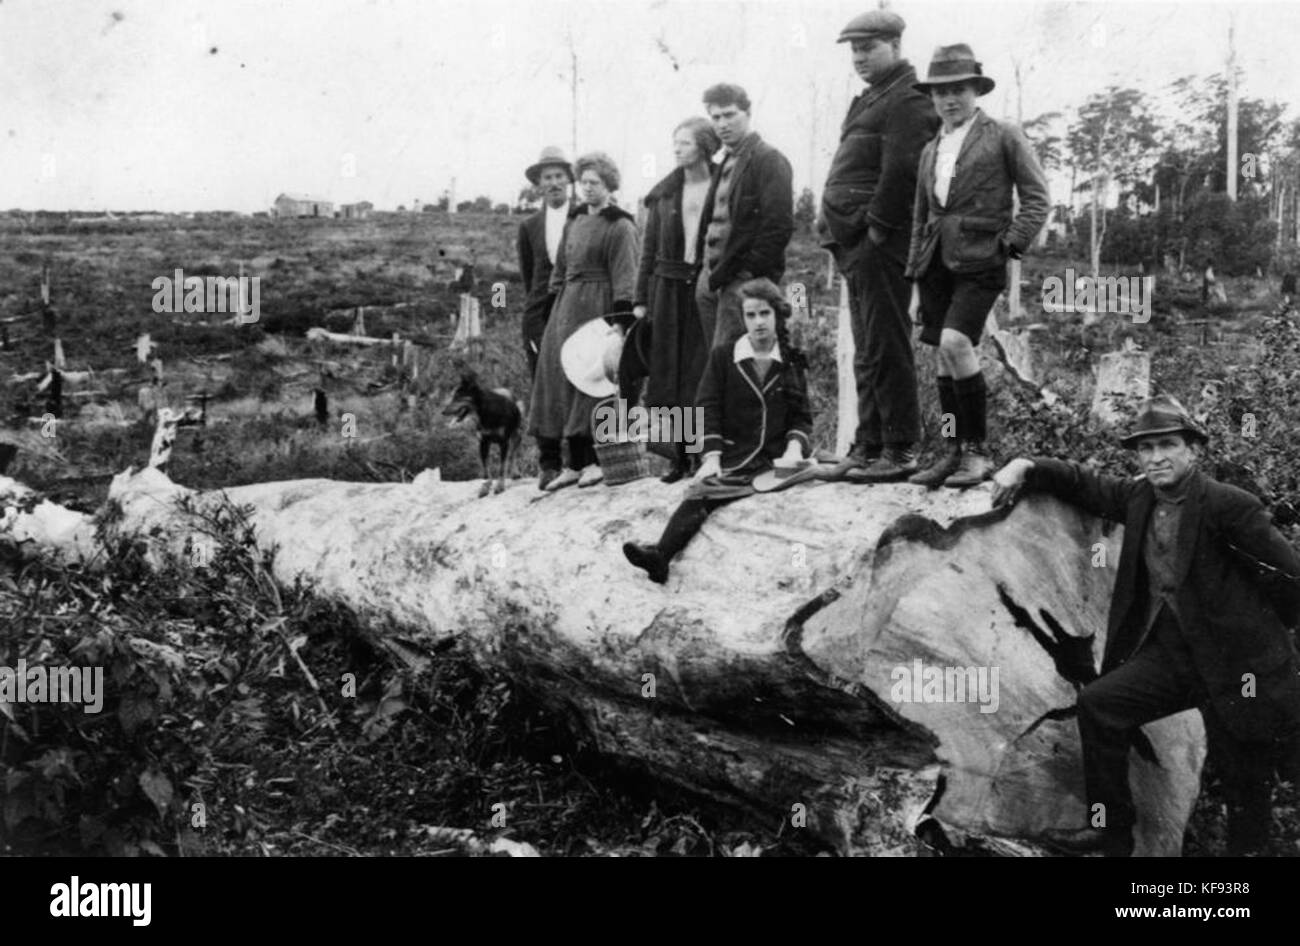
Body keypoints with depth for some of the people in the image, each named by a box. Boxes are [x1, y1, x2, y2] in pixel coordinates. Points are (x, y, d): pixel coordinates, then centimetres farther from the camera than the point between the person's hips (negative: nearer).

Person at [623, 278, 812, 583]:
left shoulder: (792, 361, 16)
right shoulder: (722, 356, 12)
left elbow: (802, 417, 17)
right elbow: (707, 408, 4)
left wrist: (795, 446, -6)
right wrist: (711, 456, -10)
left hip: (775, 461, 2)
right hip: (731, 457, -2)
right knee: (701, 492, -32)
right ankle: (661, 553, -49)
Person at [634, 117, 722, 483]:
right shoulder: (663, 193, 11)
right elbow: (649, 248, 11)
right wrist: (640, 299, 5)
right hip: (669, 288, 3)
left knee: (705, 375, -4)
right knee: (670, 375, 2)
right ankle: (680, 458, 9)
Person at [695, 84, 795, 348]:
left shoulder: (769, 160, -6)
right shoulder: (724, 163, 21)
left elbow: (779, 226, -14)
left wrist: (748, 272, -16)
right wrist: (711, 271, 12)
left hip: (745, 282, -8)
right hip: (712, 279, 8)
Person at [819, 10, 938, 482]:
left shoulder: (908, 99, -8)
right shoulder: (873, 98, 23)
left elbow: (901, 170, -19)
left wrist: (876, 227, -17)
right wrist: (840, 231, 14)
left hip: (880, 243, -10)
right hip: (857, 244, 10)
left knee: (884, 349, -9)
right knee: (867, 351, 13)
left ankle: (900, 451, -4)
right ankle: (869, 446, 19)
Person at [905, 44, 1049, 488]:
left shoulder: (1004, 136, 3)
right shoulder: (930, 151, 19)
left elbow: (1036, 197, 1)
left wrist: (1012, 243, -10)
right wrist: (916, 269, 18)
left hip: (979, 259, -6)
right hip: (937, 262, 6)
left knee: (955, 343, -21)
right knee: (944, 355, 4)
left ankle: (978, 450, -11)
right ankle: (953, 451, 12)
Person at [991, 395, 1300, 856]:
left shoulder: (1227, 505, -16)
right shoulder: (1138, 497, 3)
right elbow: (1083, 482, 16)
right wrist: (1025, 467, 0)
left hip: (1236, 662, -5)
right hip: (1170, 654, 5)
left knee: (1244, 776, 5)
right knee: (1098, 703, -10)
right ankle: (1112, 829, 2)